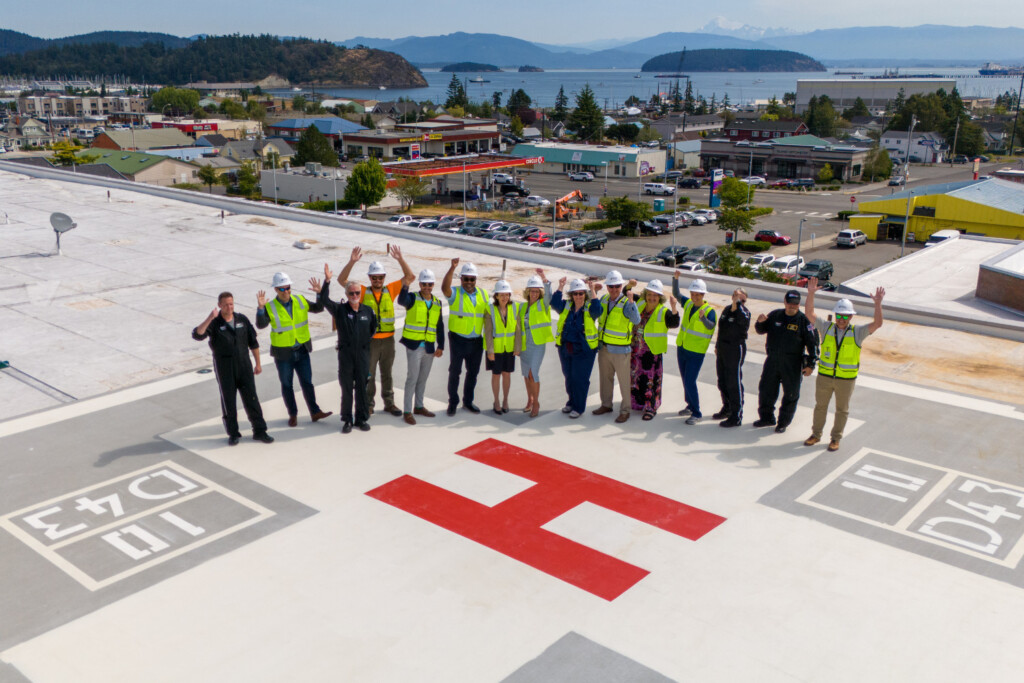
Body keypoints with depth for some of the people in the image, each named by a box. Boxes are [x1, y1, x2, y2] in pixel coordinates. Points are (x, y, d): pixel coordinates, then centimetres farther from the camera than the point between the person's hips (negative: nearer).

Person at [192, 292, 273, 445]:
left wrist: (258, 363, 11)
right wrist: (210, 318, -34)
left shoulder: (242, 319, 3)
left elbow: (253, 342, 10)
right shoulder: (214, 323, -7)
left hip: (244, 365, 2)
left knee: (251, 399, 3)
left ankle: (259, 431, 12)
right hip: (224, 368, -2)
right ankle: (233, 433, 19)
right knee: (228, 400, 6)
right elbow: (197, 335, -25)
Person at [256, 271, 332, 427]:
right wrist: (261, 308, -38)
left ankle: (315, 412, 15)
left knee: (307, 382, 6)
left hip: (302, 350, 2)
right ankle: (293, 415, 23)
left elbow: (318, 308, 3)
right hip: (283, 353, -2)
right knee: (287, 385, 10)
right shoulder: (270, 307, -12)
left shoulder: (300, 301, -2)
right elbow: (261, 325, -24)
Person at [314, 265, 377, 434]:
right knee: (346, 389, 5)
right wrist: (327, 281, -25)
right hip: (345, 354, -1)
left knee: (362, 388, 7)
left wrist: (364, 339, 11)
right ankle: (347, 420, 14)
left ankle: (361, 419, 18)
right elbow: (324, 301, -17)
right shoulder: (339, 310, -2)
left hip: (363, 354, 2)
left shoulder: (368, 311, 5)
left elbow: (373, 328, 20)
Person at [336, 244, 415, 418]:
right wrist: (352, 262, -21)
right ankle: (368, 405, 18)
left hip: (388, 340, 2)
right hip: (369, 340, -2)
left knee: (387, 373, 14)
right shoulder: (363, 292, -3)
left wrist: (400, 259, -14)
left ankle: (389, 403, 26)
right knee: (368, 374, 6)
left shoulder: (390, 290, 2)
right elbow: (342, 280, -9)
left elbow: (410, 277, -1)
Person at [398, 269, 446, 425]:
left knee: (423, 378, 14)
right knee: (412, 377, -6)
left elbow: (440, 326, 13)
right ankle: (407, 411, 1)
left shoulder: (437, 302, 10)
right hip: (414, 345, -5)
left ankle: (419, 407, 27)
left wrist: (440, 346, 8)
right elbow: (402, 300, -30)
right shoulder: (413, 298, -5)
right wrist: (406, 284, -46)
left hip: (429, 347, 5)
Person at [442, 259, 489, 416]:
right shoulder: (455, 293, -6)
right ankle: (452, 403, 14)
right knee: (455, 372, 3)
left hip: (477, 341, 4)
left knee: (473, 372, 13)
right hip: (458, 340, -4)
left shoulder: (483, 294, 7)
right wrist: (452, 268, -39)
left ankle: (468, 401, 27)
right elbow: (444, 288, -28)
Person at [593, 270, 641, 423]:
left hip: (620, 350, -6)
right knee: (605, 378, 19)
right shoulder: (603, 300, 5)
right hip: (604, 347, 7)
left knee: (624, 380, 1)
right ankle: (606, 404, 34)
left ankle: (625, 410, 11)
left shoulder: (626, 303, -15)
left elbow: (636, 320, -31)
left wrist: (630, 300, -40)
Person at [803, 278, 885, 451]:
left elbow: (877, 324, -17)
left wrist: (878, 304, -29)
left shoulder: (857, 332, -5)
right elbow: (809, 313, -9)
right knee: (820, 406, 14)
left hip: (846, 379, -1)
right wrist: (811, 293, -21)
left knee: (842, 410, 12)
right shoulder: (826, 327, -2)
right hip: (824, 376, 1)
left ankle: (835, 438, 27)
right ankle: (816, 434, 31)